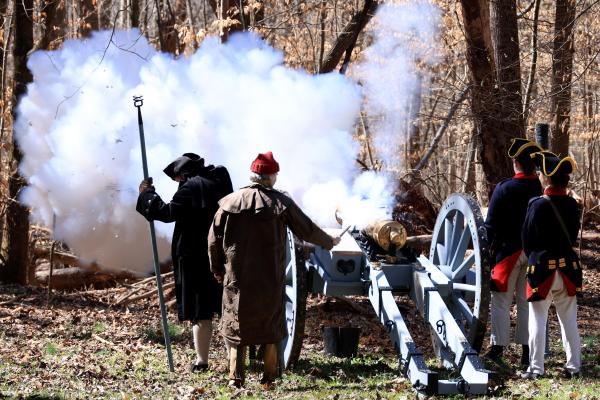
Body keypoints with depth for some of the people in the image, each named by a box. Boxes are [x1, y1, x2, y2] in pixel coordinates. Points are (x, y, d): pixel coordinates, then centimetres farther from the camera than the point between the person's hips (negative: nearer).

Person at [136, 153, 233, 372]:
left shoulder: (191, 187, -13)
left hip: (196, 257, -7)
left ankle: (202, 360, -3)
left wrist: (147, 194, -6)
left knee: (200, 312, -3)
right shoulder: (220, 181, 10)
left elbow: (168, 213, -17)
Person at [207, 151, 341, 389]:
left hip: (237, 278, 1)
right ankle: (269, 378, 14)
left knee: (236, 323, 11)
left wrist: (217, 269, 15)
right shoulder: (281, 203, -6)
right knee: (270, 324, 14)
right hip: (270, 278, -1)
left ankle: (236, 377, 5)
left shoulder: (231, 201, -2)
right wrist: (330, 242, 20)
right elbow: (307, 230, 2)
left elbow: (214, 239, 1)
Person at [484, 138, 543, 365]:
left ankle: (498, 348, 1)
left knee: (501, 302, 3)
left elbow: (491, 225, -8)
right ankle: (527, 350, 11)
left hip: (508, 252, -4)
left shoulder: (504, 189, -11)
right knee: (527, 302, 10)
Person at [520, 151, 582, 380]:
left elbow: (527, 240, -5)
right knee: (569, 320, 11)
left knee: (538, 320, 2)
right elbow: (573, 235, 11)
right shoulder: (572, 204, 1)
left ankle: (536, 368, 2)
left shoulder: (537, 205, -13)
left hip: (542, 269, -5)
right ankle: (573, 366, 13)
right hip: (568, 268, 5)